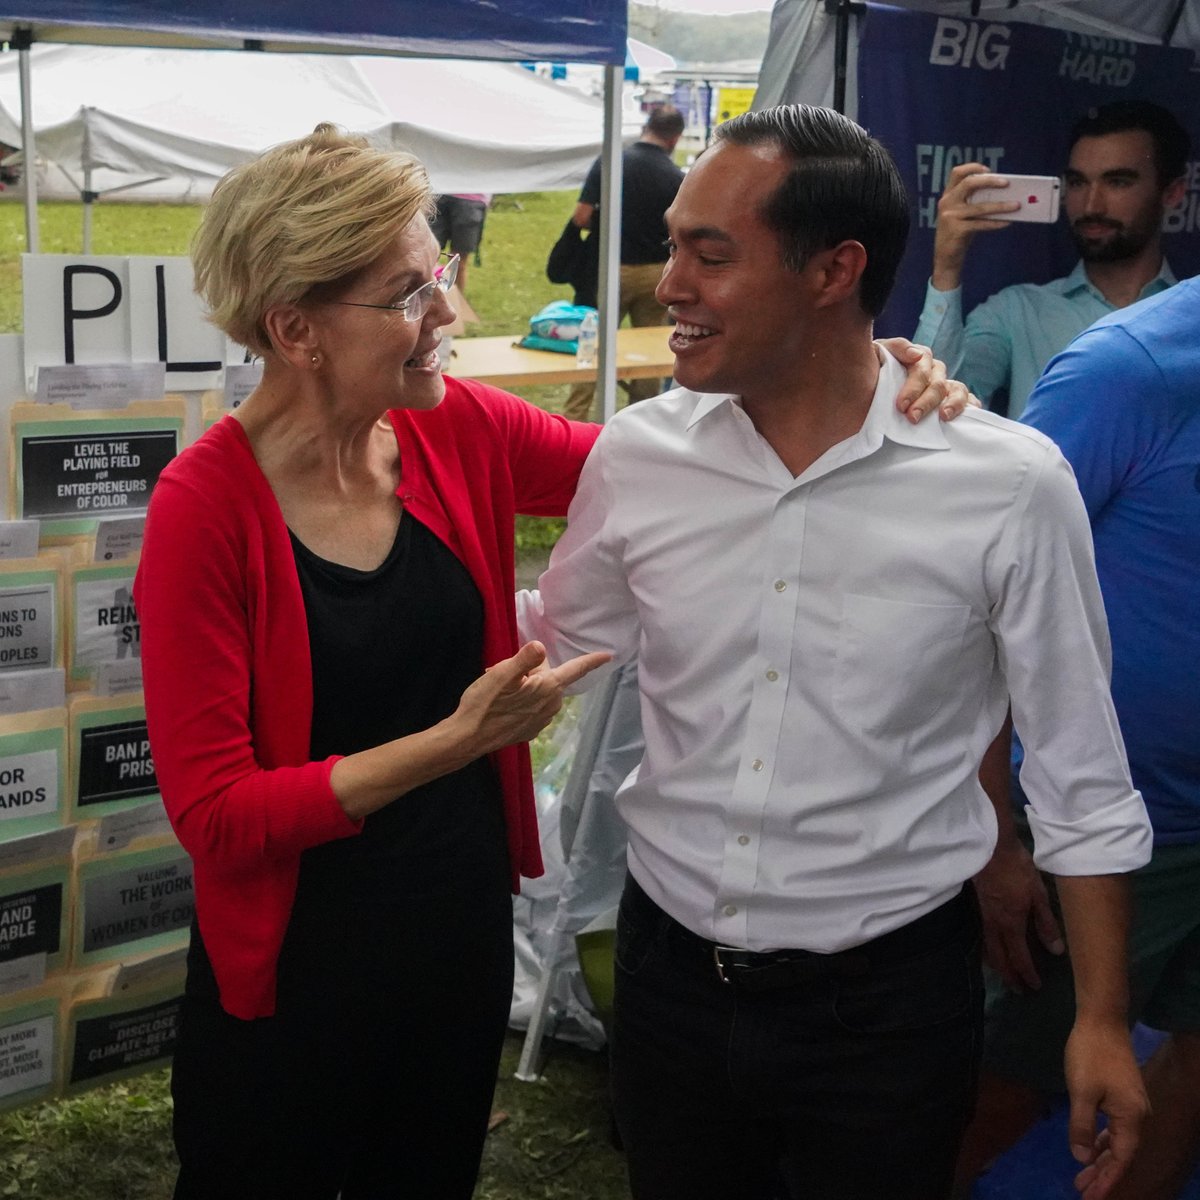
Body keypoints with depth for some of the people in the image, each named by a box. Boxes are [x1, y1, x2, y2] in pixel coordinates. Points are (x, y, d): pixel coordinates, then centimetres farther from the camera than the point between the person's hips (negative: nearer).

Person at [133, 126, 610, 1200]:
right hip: (297, 960, -4)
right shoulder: (207, 507, -22)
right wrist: (454, 740, -26)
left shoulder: (457, 430, -8)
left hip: (469, 916, 5)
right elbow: (212, 811, -21)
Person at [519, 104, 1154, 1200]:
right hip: (672, 974, 3)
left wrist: (1102, 1019, -3)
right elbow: (546, 643, 10)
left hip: (886, 998, -3)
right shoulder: (635, 457, -7)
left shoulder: (1010, 485, -15)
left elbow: (1080, 773, -6)